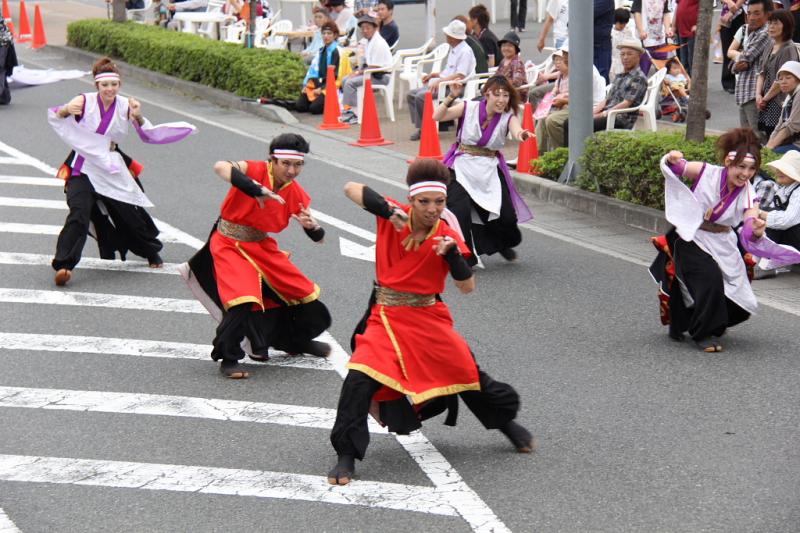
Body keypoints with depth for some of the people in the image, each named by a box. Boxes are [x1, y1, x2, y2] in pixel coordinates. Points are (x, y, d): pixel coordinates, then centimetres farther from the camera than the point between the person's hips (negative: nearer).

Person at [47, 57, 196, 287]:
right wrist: (66, 110, -33)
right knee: (79, 214, -21)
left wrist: (137, 117, -20)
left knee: (131, 214, 10)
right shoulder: (85, 101, -8)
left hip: (112, 169, 3)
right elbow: (53, 117, -12)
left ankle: (152, 253, 37)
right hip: (84, 167, -3)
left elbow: (148, 136, -2)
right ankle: (63, 266, -24)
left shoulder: (125, 106, -1)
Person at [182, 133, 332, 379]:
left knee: (304, 294, 10)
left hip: (263, 247, 6)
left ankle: (297, 341, 40)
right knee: (243, 299, -26)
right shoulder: (256, 170, -21)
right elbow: (220, 167, -43)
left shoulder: (296, 194, -6)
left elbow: (319, 238, -1)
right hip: (230, 245, -6)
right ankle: (227, 358, -7)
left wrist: (312, 226, -25)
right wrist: (256, 189, -51)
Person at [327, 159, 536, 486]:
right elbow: (350, 189, -13)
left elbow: (467, 287, -9)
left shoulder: (447, 237, -8)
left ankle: (508, 424, 35)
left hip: (429, 318, 1)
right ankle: (346, 457, -11)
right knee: (359, 381, -19)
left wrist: (453, 254, -27)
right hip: (386, 316, -1)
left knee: (467, 373, 7)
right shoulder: (393, 217, -9)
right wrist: (386, 209, -27)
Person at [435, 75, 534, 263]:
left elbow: (516, 129, -29)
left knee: (506, 217, -4)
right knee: (460, 210, -21)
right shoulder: (469, 108, -6)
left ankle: (503, 244, 33)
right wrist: (451, 97, -26)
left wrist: (521, 134, -53)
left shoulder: (508, 117, -6)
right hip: (461, 167, -1)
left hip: (490, 170, 1)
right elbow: (437, 116, -13)